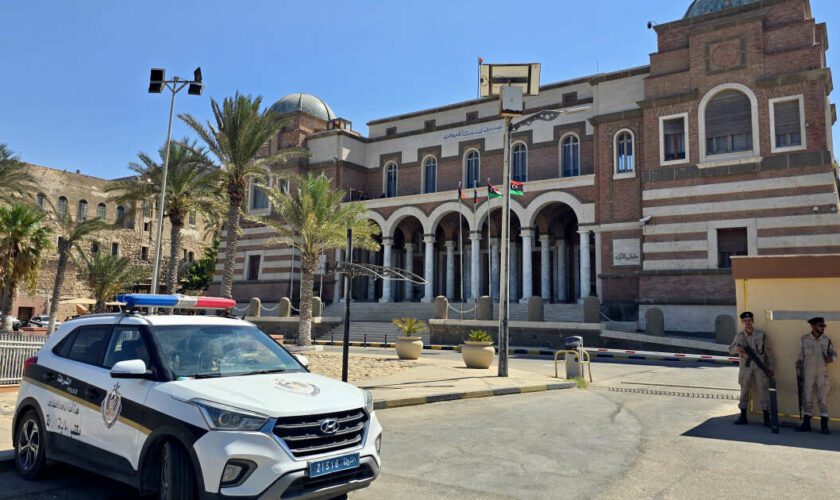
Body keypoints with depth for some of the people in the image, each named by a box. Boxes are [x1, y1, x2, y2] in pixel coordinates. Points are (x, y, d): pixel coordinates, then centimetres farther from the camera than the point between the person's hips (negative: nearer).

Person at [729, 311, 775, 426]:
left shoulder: (761, 335, -1)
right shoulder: (739, 336, 4)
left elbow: (768, 352, 4)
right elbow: (730, 350, 1)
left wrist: (770, 367, 3)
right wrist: (737, 348, -22)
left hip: (760, 367, -2)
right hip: (745, 367, 2)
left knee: (763, 390, -4)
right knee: (744, 390, 8)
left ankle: (767, 418, 5)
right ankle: (743, 416, 17)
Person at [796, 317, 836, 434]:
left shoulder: (826, 340, 1)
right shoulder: (804, 340, -2)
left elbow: (834, 353, 7)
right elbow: (801, 357, 5)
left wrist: (832, 358, -15)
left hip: (822, 375, 1)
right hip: (808, 375, -1)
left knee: (823, 399, 2)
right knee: (807, 399, 5)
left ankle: (824, 425, 9)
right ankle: (806, 424, 13)